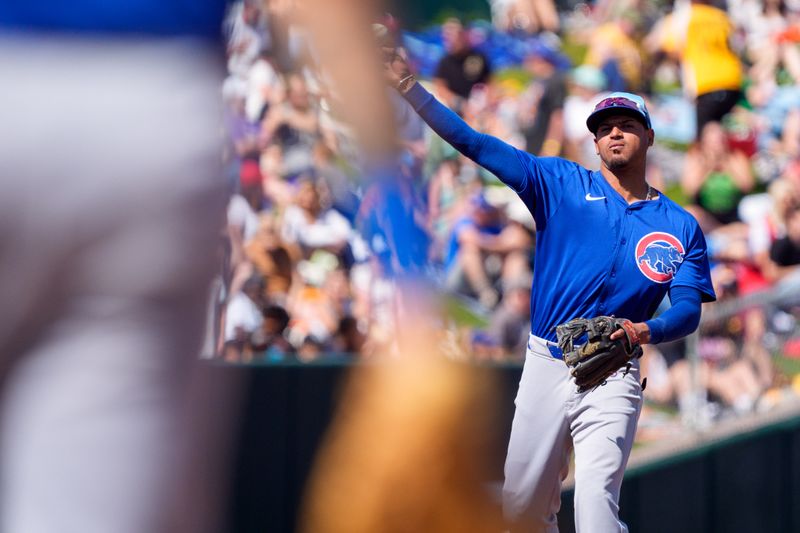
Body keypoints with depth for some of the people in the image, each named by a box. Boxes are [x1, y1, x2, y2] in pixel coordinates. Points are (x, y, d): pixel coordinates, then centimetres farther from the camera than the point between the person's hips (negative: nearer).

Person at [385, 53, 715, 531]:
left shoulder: (680, 227, 6)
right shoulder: (562, 184, 6)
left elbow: (688, 310, -3)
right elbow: (474, 143, 0)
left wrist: (647, 331, -26)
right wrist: (408, 84, -9)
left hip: (611, 379, -2)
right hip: (546, 365, 2)